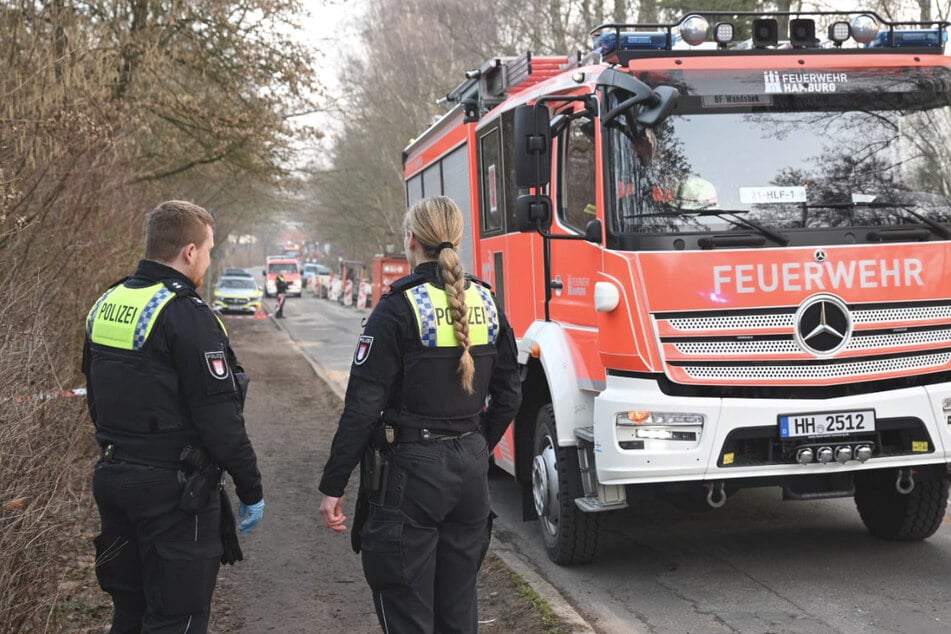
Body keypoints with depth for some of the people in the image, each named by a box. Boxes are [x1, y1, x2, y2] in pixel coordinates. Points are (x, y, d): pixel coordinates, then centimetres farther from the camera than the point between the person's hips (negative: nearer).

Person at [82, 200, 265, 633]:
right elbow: (219, 418, -20)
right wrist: (251, 489, -11)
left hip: (114, 480, 8)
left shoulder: (105, 306, 8)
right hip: (174, 492, -8)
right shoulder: (187, 316, -19)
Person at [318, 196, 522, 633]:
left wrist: (332, 486, -9)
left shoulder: (399, 307, -13)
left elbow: (362, 407, -15)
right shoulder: (486, 304, 5)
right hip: (470, 472, 6)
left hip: (410, 471, -6)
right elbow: (508, 396, 11)